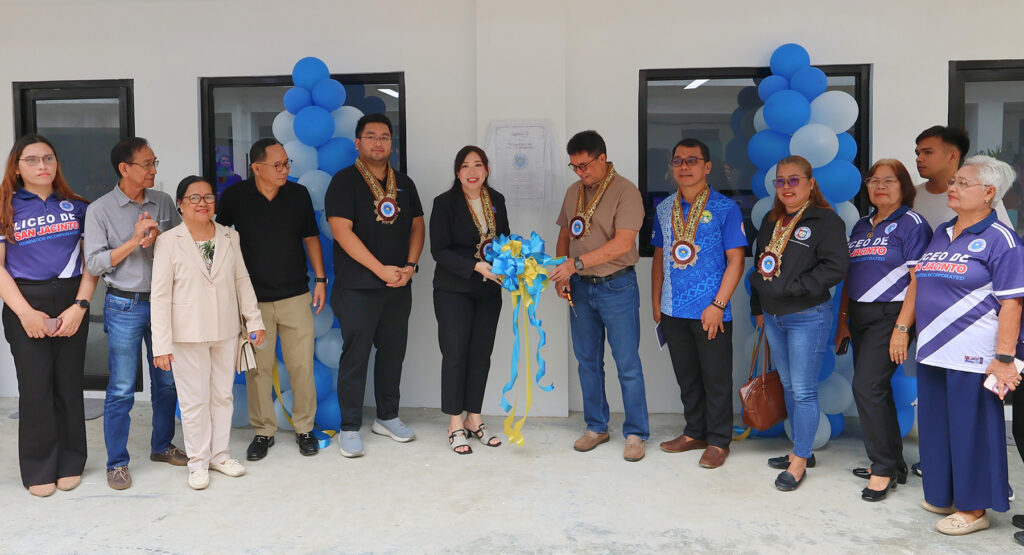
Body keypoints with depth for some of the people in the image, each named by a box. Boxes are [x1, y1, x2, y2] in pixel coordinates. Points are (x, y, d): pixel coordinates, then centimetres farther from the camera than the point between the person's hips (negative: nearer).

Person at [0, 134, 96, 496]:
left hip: (71, 302, 1)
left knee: (69, 384, 6)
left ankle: (70, 464, 20)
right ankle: (39, 470, 16)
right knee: (35, 387, 1)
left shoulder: (76, 207, 8)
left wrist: (79, 306, -7)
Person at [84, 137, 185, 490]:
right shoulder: (100, 210, -5)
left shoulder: (163, 202, 5)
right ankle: (117, 463, 12)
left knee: (166, 381, 13)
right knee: (121, 390, 0)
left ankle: (161, 446, 29)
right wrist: (135, 240, -17)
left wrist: (159, 237, -12)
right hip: (124, 307, -4)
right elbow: (95, 263, -10)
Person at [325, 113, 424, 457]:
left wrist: (409, 266, -4)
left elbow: (417, 226, 13)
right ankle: (350, 428, 9)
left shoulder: (404, 184, 13)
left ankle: (387, 417, 26)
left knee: (393, 352, 12)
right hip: (357, 286, -5)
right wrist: (381, 269, -16)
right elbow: (341, 230, -14)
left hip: (399, 285, 5)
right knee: (355, 355, -2)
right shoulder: (345, 181, -5)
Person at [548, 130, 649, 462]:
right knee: (588, 361, 12)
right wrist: (561, 274, 3)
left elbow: (623, 243, -20)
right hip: (581, 287, 6)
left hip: (617, 286, -6)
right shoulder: (573, 192, 10)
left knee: (627, 364, 0)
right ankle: (596, 427, 25)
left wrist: (576, 263, -22)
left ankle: (636, 434, 11)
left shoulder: (625, 191, -11)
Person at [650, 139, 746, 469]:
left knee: (716, 379, 4)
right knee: (686, 377, 16)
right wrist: (655, 302, 10)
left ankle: (718, 441, 18)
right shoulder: (664, 209, 9)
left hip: (711, 313, -5)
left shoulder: (725, 209, -5)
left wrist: (718, 305, -14)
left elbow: (735, 261, -8)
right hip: (673, 312, 5)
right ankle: (695, 432, 30)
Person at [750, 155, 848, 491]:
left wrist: (793, 287, -19)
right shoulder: (771, 221, 14)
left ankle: (800, 461, 7)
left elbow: (836, 266, -19)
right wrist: (758, 307, 19)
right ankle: (801, 450, 27)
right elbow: (759, 265, 21)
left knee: (803, 390, -3)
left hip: (807, 317, -7)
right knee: (788, 387, 15)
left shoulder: (825, 220, -9)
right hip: (773, 316, 8)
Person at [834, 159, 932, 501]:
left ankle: (884, 468, 1)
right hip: (859, 317, 7)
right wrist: (843, 319, 12)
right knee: (875, 390, 11)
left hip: (889, 316, -7)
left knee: (866, 387, -13)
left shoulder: (912, 224, -5)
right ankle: (892, 463, 24)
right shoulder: (861, 226, 16)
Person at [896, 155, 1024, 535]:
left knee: (970, 429, 2)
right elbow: (917, 281, 19)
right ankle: (943, 496, 30)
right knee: (935, 427, 15)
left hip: (972, 357, -7)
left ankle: (973, 508, 16)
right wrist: (902, 327, 12)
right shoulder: (941, 234, 14)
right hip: (932, 350, 7)